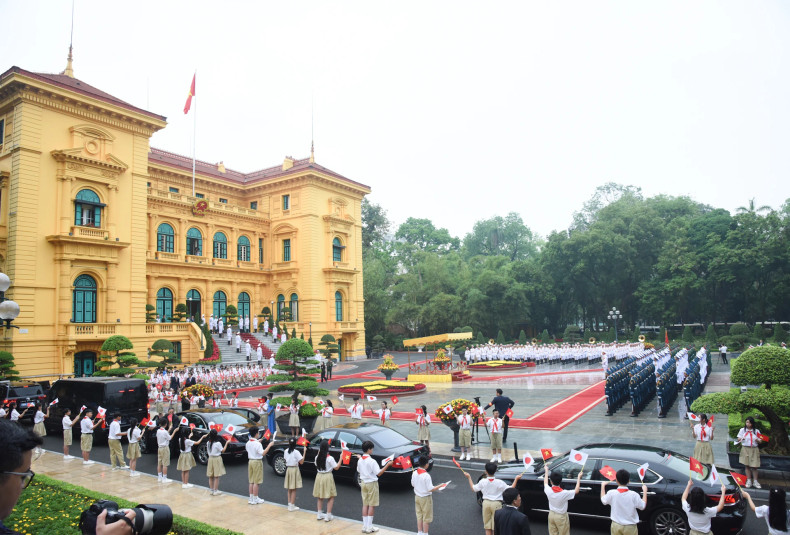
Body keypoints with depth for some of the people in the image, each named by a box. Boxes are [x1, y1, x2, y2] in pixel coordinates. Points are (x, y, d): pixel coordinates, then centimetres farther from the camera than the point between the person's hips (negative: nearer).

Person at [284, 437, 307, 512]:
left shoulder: (286, 451, 1)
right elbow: (301, 462, -16)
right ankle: (292, 506, 3)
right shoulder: (296, 452, -16)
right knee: (294, 489, 1)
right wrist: (304, 452, -14)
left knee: (289, 489, 15)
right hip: (294, 470, -6)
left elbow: (286, 460, 7)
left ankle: (289, 504, 19)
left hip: (288, 469, 6)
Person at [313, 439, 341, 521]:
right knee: (331, 497, 7)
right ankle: (328, 516, 5)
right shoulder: (330, 458, -17)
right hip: (328, 477, -5)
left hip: (319, 476, 5)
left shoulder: (317, 457, -3)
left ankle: (319, 515, 24)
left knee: (320, 497, 19)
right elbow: (336, 467, -12)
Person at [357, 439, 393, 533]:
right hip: (372, 483, -7)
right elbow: (378, 473, -20)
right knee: (372, 505, 3)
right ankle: (369, 527, 6)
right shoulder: (372, 461, -20)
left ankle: (364, 526, 15)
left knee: (365, 505, 12)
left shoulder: (360, 460, 1)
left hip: (363, 483, 7)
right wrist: (387, 465, -18)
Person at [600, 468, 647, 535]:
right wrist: (645, 491, 7)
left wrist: (603, 486, 18)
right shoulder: (633, 495, -17)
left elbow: (603, 501, 7)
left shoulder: (611, 493, -13)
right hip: (630, 527, -2)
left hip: (616, 525, 2)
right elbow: (642, 506, -1)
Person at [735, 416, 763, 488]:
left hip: (754, 450, 0)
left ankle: (755, 481, 10)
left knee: (754, 466, 0)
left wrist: (758, 440, -14)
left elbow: (760, 441, 8)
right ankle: (749, 481, 11)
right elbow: (738, 439, 4)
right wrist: (740, 439, -18)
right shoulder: (742, 430, 4)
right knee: (747, 465, 3)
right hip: (745, 449, 0)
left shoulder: (756, 431, 4)